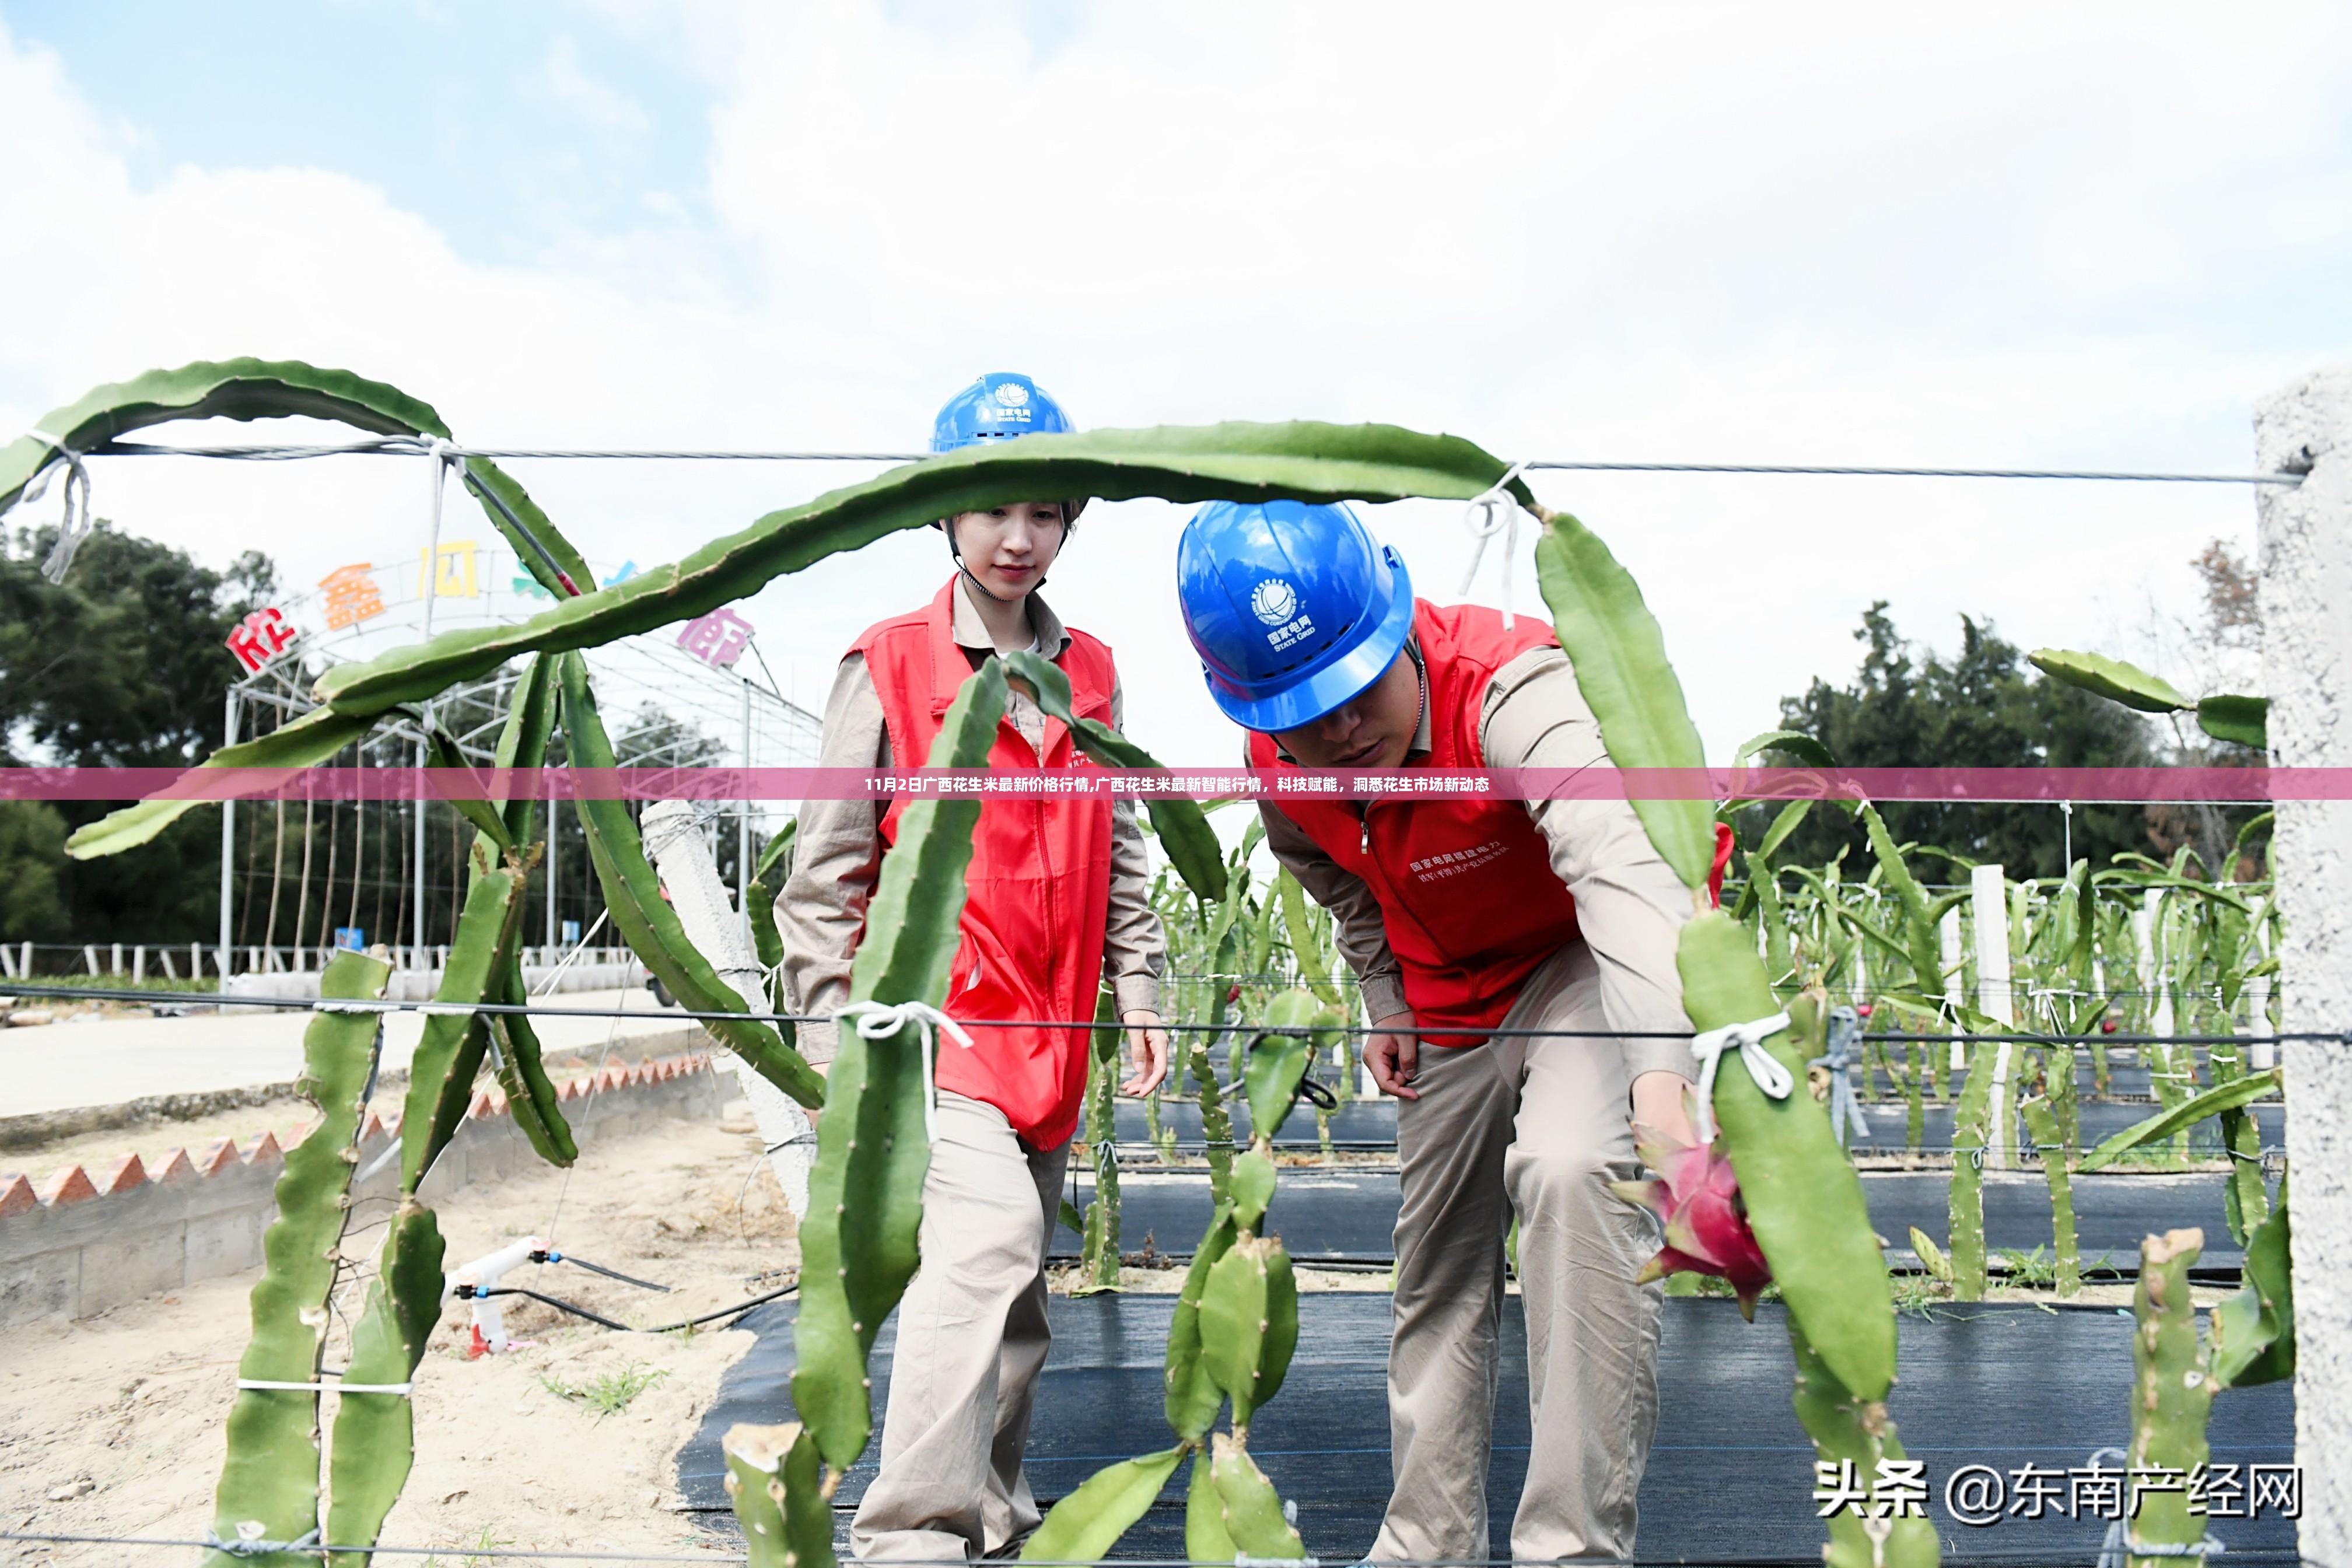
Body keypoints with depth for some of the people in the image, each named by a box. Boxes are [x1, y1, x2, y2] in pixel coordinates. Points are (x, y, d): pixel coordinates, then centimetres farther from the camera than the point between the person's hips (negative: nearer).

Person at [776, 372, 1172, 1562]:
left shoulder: (1091, 674, 13)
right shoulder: (890, 664, -3)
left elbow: (1116, 854, 19)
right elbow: (828, 863, -2)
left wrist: (1139, 987, 14)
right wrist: (833, 1032, -5)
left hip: (1046, 1029, 6)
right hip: (935, 1016, -5)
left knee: (1015, 1286, 12)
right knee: (990, 1234, -22)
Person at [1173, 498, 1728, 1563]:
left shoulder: (1507, 691, -37)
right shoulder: (1277, 767, -16)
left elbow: (1614, 861, -55)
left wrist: (1661, 1074, -68)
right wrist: (1388, 1006, 2)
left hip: (1585, 959, -6)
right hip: (1450, 993, 6)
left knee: (1568, 1169, -33)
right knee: (1437, 1267, 12)